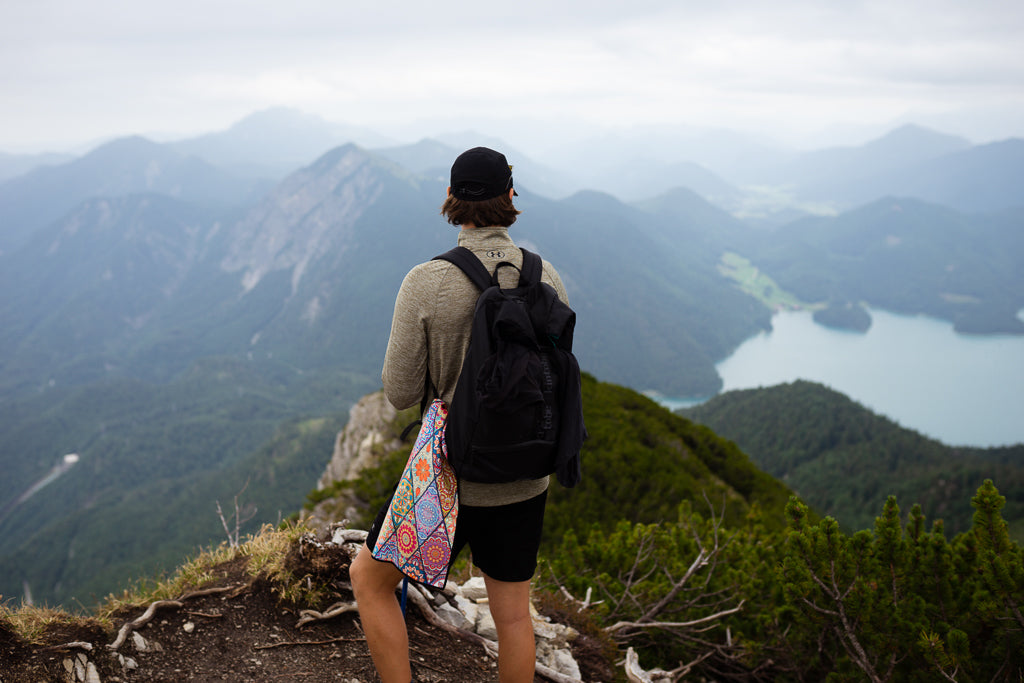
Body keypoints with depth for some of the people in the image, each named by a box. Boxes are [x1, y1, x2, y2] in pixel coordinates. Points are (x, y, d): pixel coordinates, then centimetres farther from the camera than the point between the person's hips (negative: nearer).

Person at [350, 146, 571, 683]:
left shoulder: (425, 283, -18)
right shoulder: (546, 278, -5)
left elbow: (400, 392, -11)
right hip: (524, 478, 4)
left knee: (369, 578, 19)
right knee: (512, 613, 19)